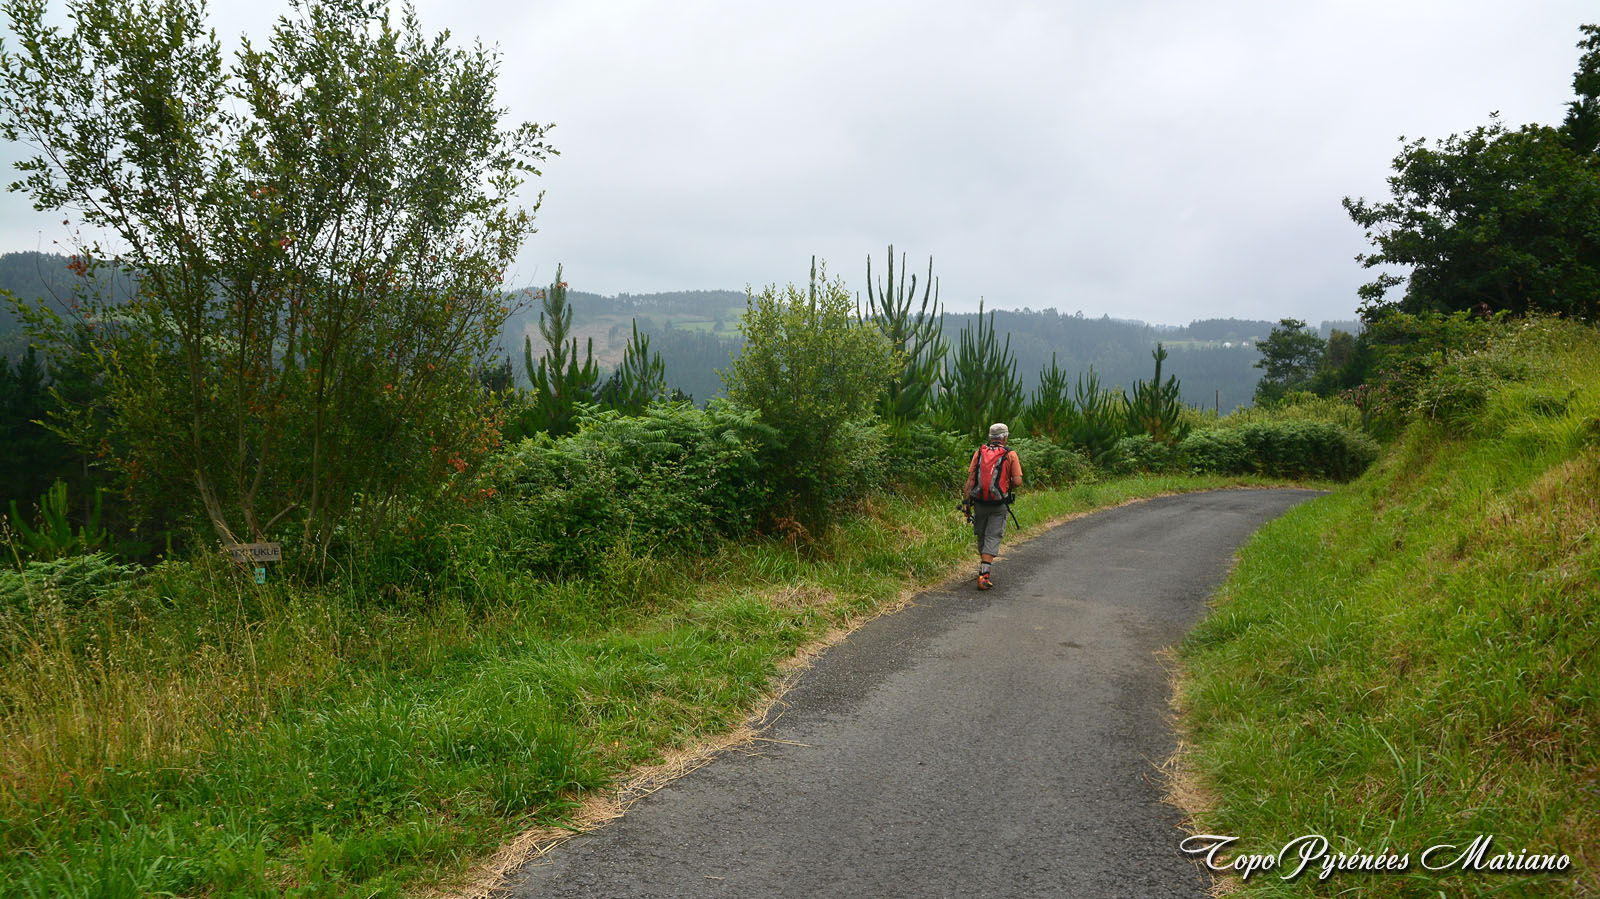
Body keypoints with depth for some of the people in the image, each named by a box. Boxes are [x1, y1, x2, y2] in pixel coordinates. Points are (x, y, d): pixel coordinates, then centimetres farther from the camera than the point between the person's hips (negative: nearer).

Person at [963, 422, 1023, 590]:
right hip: (999, 505, -3)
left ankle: (984, 569, 35)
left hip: (979, 502, 3)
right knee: (992, 538, -1)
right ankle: (983, 576, -11)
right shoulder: (1010, 455, -3)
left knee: (981, 537, 18)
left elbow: (970, 479, -1)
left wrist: (966, 501, 2)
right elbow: (1017, 482, -7)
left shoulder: (979, 453, 4)